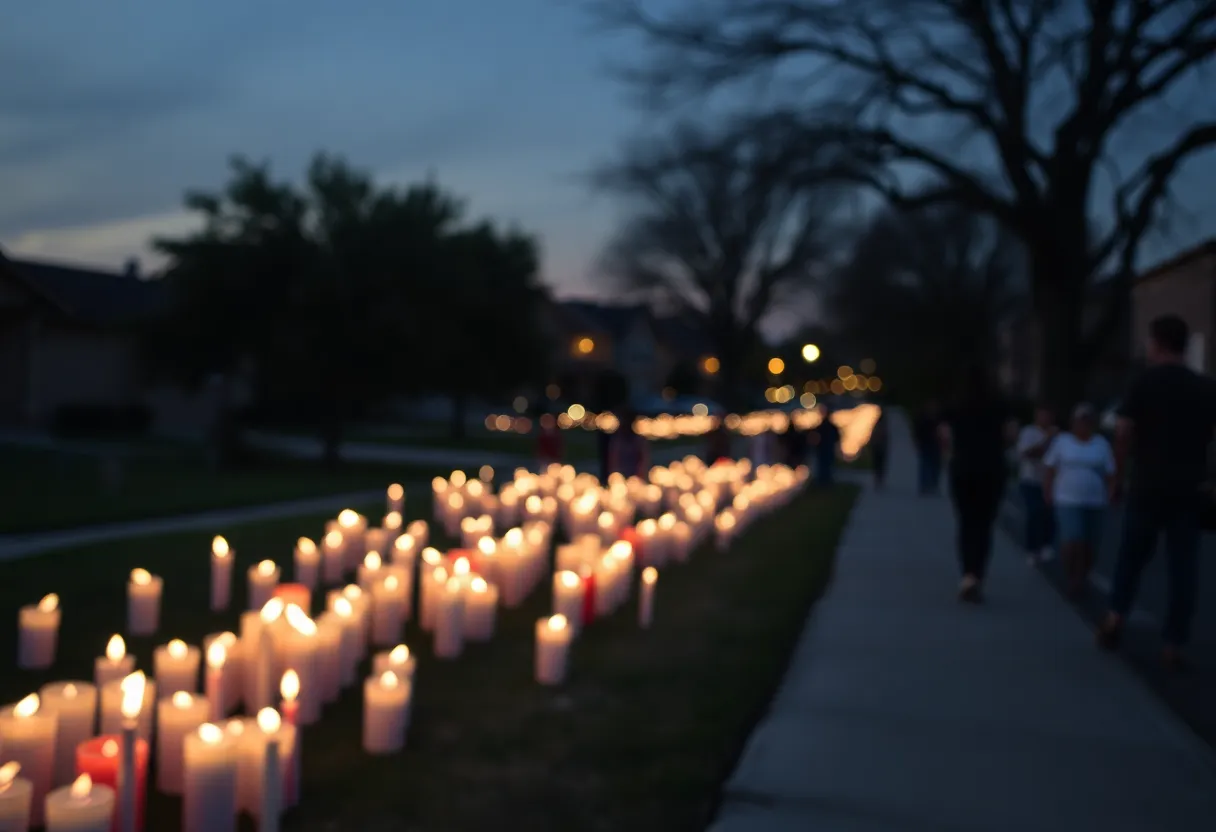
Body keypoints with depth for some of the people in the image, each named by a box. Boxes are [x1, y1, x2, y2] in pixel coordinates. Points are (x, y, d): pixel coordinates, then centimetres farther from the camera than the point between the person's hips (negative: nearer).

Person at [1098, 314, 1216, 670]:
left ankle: (1115, 618, 10)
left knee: (1131, 556, 17)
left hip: (1147, 487, -1)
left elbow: (1124, 433, -8)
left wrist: (1118, 476, 1)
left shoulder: (1144, 383, -4)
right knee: (1182, 569, 3)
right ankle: (1173, 645, 2)